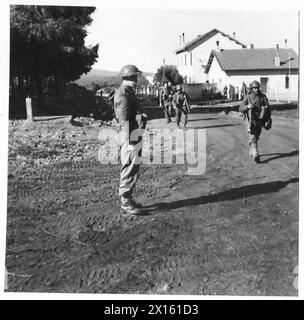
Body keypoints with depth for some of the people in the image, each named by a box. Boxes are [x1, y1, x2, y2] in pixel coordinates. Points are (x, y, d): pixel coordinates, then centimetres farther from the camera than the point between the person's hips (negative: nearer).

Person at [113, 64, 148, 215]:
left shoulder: (129, 92, 17)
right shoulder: (123, 95, -15)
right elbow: (124, 122, -21)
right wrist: (130, 143, -23)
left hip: (135, 135, 11)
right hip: (130, 136, -11)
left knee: (133, 168, 15)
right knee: (129, 169, -6)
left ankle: (127, 199, 25)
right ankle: (125, 203, 2)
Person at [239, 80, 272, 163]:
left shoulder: (263, 97, 3)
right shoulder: (247, 97, -2)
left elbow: (268, 109, 3)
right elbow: (241, 108, -4)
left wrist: (268, 120, -4)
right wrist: (248, 106, -24)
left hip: (259, 121, 3)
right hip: (251, 121, -3)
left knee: (256, 137, 15)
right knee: (253, 138, -11)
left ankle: (251, 152, 35)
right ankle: (255, 155, -19)